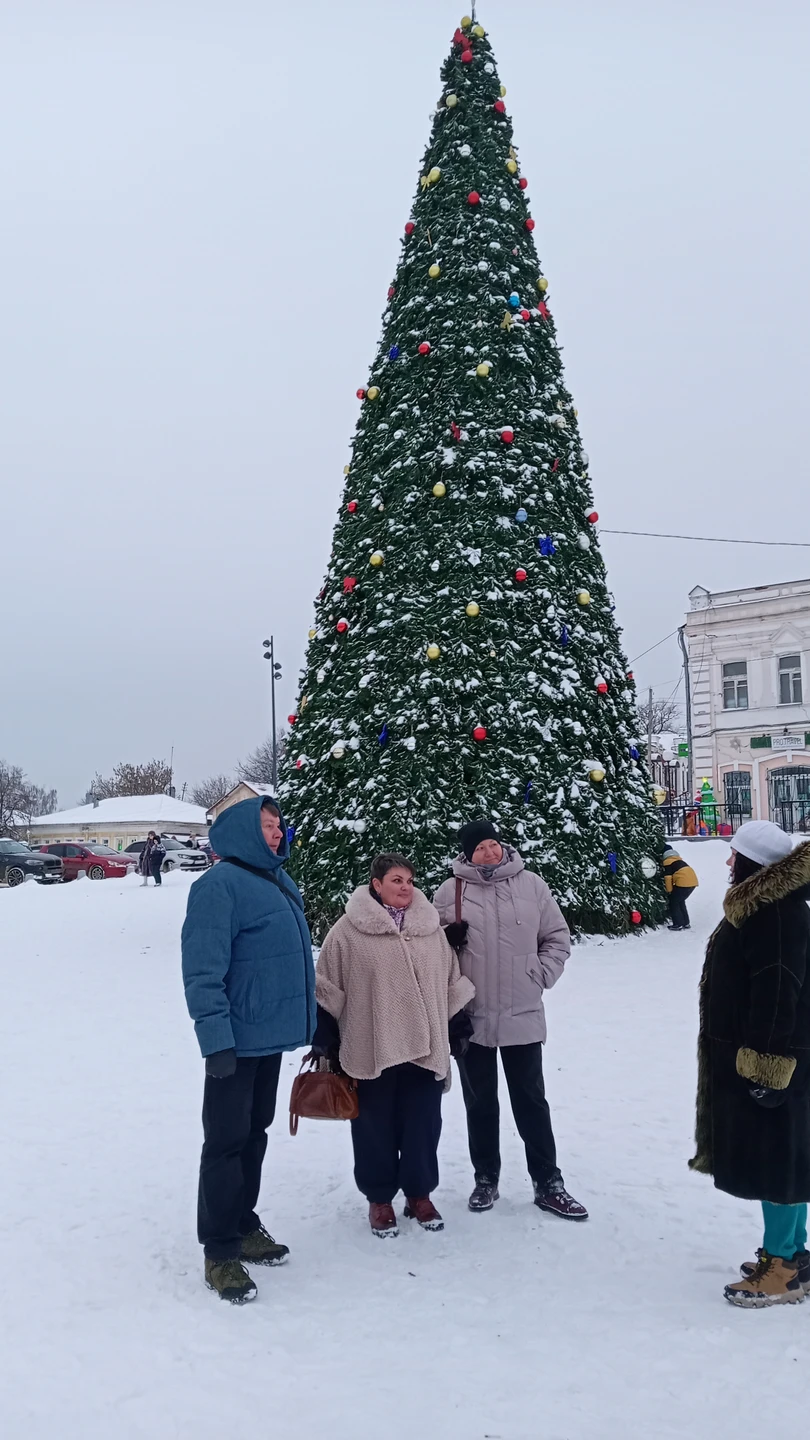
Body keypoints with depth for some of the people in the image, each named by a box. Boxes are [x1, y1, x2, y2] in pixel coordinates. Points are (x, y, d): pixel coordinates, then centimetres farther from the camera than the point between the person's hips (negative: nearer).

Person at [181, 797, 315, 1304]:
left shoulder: (279, 880, 12)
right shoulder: (220, 885, -16)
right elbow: (202, 970, -20)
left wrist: (317, 1021, 22)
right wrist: (217, 1039, -24)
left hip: (272, 1035, 8)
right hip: (238, 1041, -8)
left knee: (254, 1134, 18)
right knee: (227, 1142, 1)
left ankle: (244, 1226, 31)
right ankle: (220, 1252, 11)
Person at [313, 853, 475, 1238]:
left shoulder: (431, 927, 7)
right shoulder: (349, 930, -6)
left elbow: (451, 982, 15)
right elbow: (329, 989, -2)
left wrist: (460, 1027, 16)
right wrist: (323, 1039, -2)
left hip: (425, 1046, 3)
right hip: (370, 1049, -3)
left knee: (423, 1125, 10)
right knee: (376, 1126, 7)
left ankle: (419, 1194, 26)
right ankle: (379, 1198, 23)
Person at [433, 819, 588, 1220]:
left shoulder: (531, 885, -2)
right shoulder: (450, 892, -4)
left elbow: (557, 939, 6)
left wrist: (540, 976, -4)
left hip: (523, 1015, 0)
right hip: (471, 1017, 0)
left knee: (531, 1102, 9)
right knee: (480, 1104, 13)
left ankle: (547, 1184, 19)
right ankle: (486, 1179, 28)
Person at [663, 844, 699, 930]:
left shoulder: (667, 862, 1)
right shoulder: (678, 859, 27)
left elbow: (668, 878, -3)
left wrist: (669, 890, 9)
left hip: (683, 882, -8)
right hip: (693, 881, 8)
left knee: (673, 902, 7)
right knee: (680, 901, 23)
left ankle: (678, 924, 6)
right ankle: (686, 923, 24)